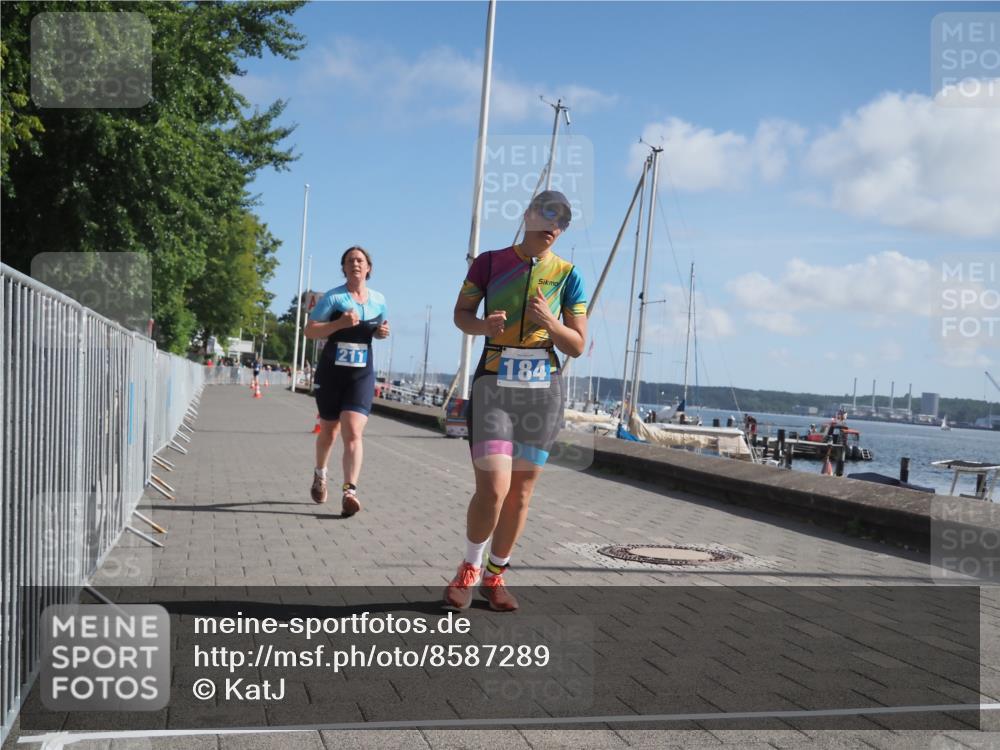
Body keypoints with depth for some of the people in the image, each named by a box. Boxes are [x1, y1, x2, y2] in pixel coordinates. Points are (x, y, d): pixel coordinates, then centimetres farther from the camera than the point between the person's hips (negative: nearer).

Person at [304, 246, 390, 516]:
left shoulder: (379, 300, 8)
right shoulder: (333, 297, -4)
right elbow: (309, 330, -9)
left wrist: (382, 332, 1)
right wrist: (340, 323, -23)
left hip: (362, 374, 1)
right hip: (331, 372, -1)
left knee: (353, 433, -16)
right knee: (328, 431, 15)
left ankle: (350, 491, -22)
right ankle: (320, 475, 43)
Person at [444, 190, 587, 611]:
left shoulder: (568, 276, 4)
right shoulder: (490, 263, 2)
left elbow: (577, 346, 3)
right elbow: (461, 313, 10)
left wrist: (549, 323, -17)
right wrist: (482, 325, -13)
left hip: (543, 391, 3)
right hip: (494, 387, -2)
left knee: (521, 491, 7)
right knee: (493, 489, -14)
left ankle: (495, 576, 25)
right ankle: (469, 569, 11)